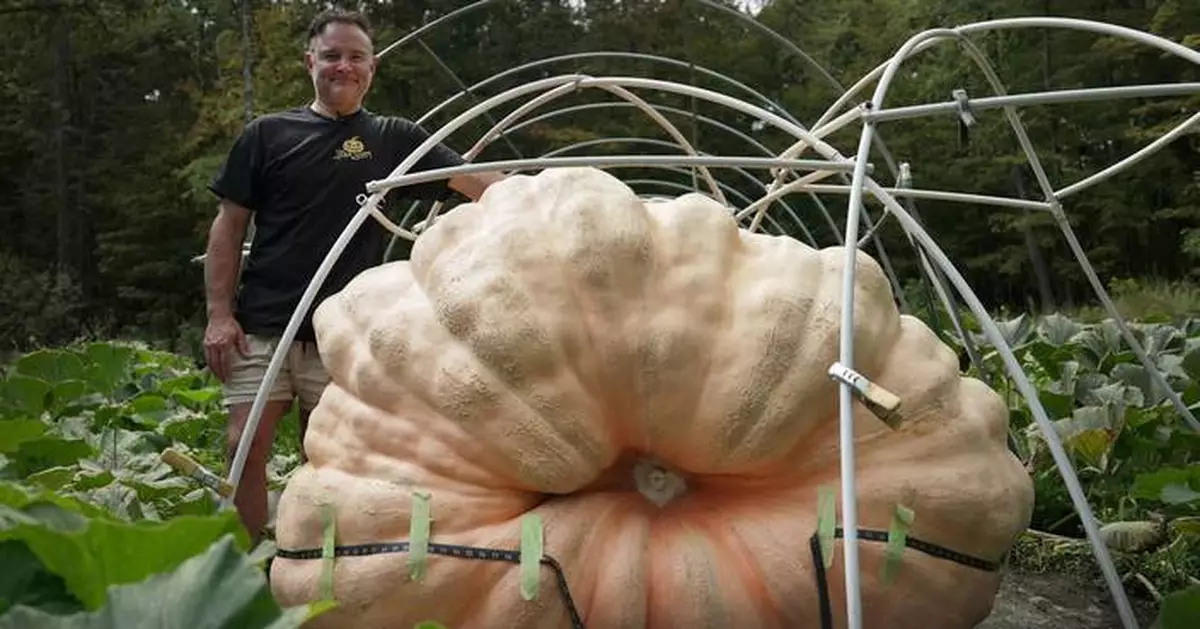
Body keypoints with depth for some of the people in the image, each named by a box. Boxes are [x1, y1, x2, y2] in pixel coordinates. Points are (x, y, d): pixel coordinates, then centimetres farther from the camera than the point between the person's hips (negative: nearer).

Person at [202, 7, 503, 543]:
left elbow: (476, 181, -1)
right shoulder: (268, 134, 7)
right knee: (246, 448, -7)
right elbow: (229, 225, 6)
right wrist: (219, 314, -3)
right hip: (261, 326, 0)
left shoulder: (392, 139, 8)